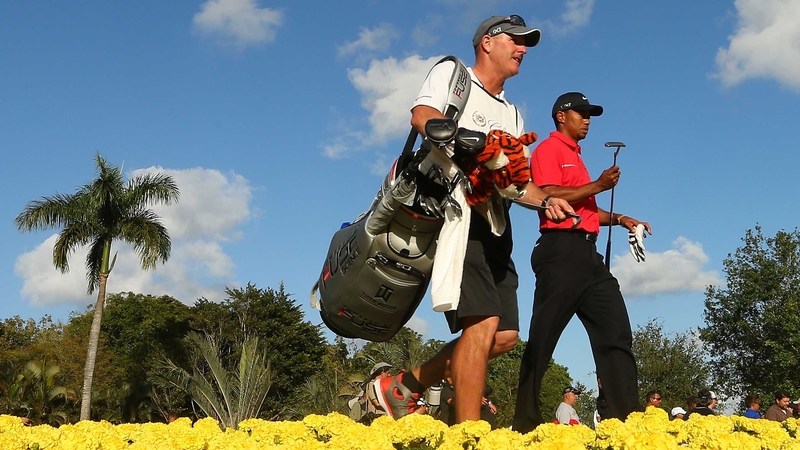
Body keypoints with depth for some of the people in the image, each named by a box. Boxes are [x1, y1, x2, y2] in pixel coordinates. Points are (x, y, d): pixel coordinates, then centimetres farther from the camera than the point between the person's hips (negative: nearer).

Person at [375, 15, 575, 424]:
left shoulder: (512, 115, 29)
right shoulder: (451, 73, 9)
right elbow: (422, 117, -12)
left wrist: (545, 200, 0)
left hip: (494, 228, 8)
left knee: (505, 334, 1)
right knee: (484, 322, -20)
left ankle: (406, 384, 12)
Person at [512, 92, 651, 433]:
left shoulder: (574, 156, 27)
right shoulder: (549, 150, 1)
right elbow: (550, 197, -14)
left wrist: (618, 219, 17)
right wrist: (598, 185, -11)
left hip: (586, 253, 9)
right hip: (561, 249, -9)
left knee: (616, 333, 1)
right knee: (542, 339, -6)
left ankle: (625, 419, 0)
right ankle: (525, 424, 0)